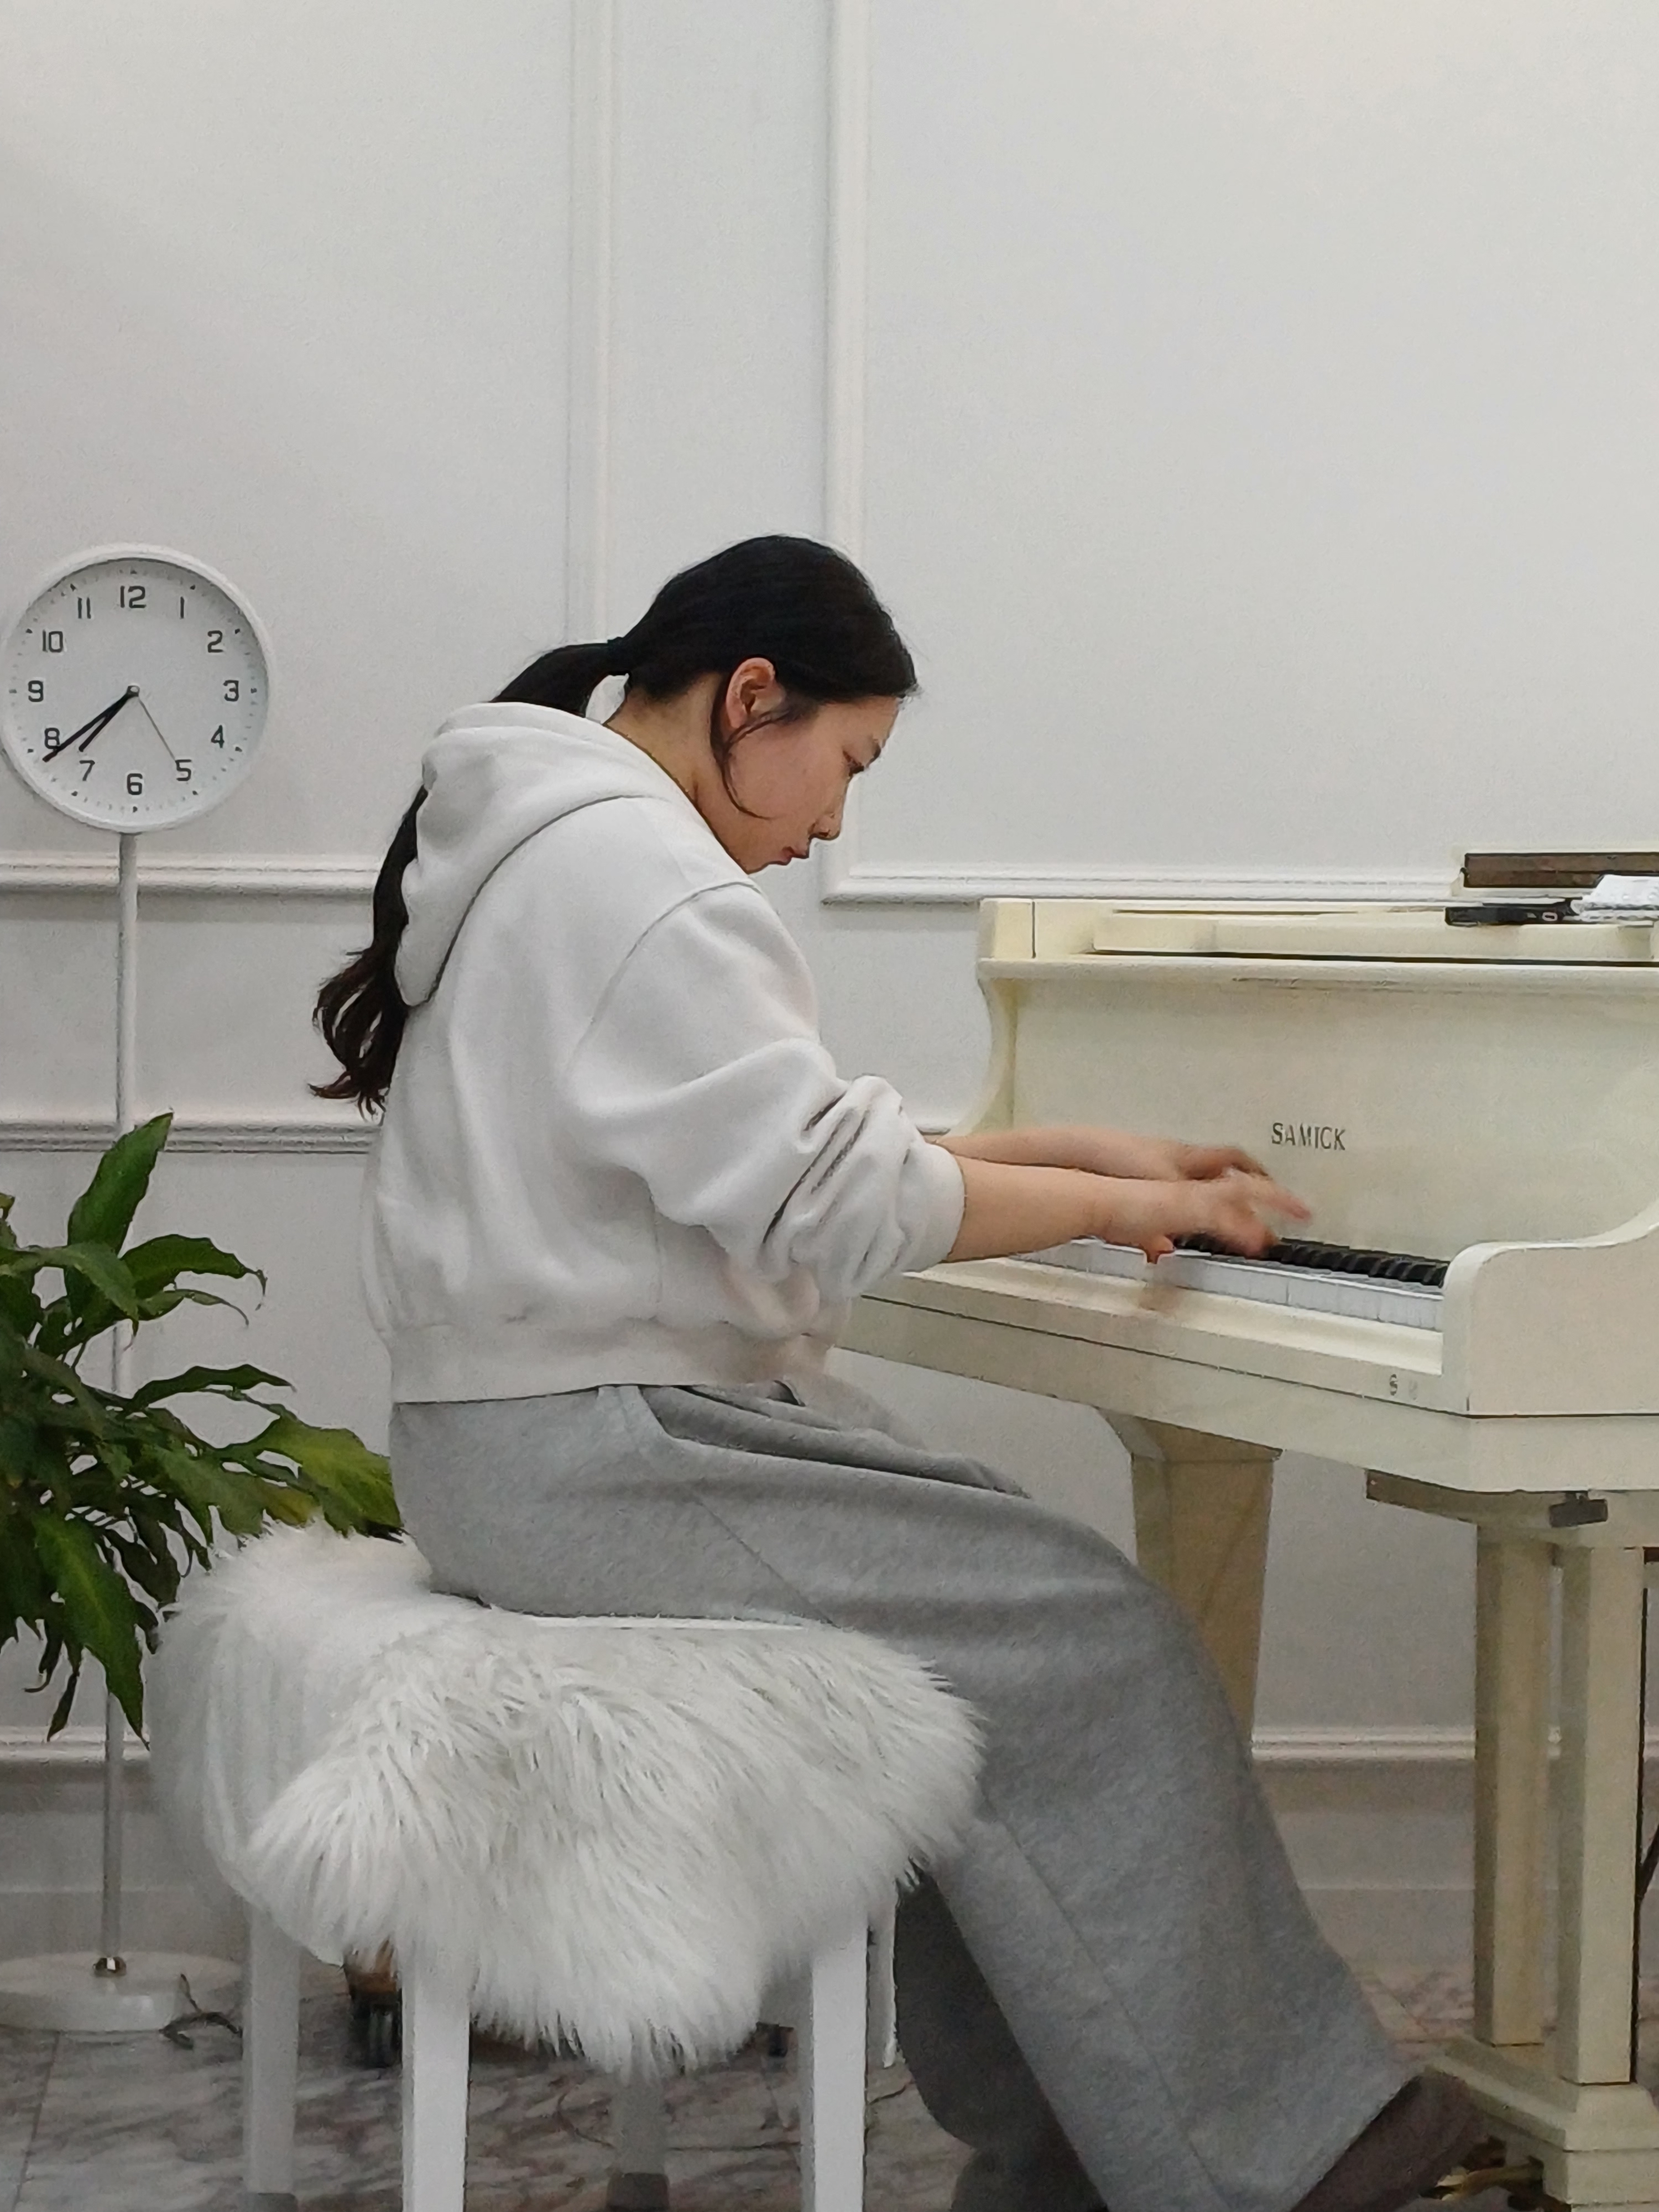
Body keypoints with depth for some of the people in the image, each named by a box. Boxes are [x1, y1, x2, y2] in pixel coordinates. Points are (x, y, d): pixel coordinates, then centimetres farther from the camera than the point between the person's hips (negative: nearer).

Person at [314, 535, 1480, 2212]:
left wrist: (1086, 1157, 17)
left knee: (1011, 1590, 7)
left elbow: (787, 1145, 22)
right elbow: (832, 1203, -21)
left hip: (526, 1430, 11)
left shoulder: (552, 847, 19)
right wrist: (1124, 1206, -9)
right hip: (592, 1458, -11)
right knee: (1093, 1648, -11)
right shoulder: (642, 870, -16)